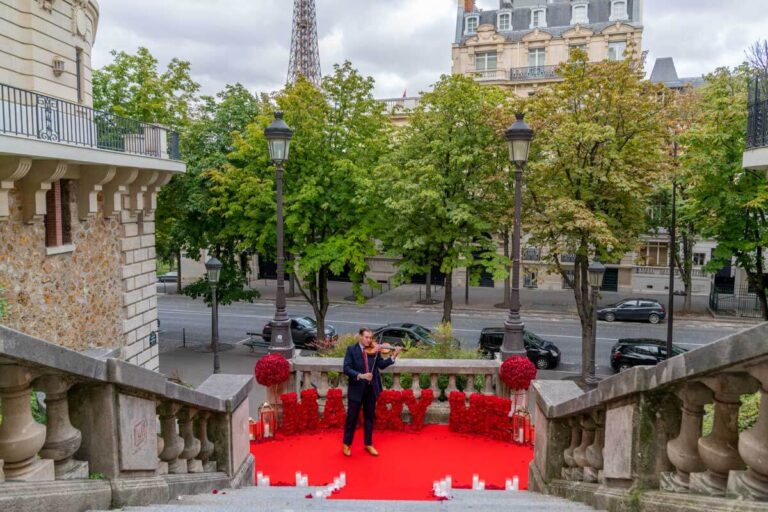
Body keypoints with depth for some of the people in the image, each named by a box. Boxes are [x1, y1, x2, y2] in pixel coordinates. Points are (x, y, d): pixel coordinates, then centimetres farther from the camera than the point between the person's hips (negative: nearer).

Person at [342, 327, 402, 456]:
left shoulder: (374, 349, 2)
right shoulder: (351, 349, -7)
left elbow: (382, 365, -7)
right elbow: (346, 369, -16)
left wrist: (394, 356, -20)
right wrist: (360, 375, -30)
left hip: (371, 389, 3)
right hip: (356, 389, -3)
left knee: (369, 417, 14)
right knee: (352, 417, 8)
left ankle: (368, 444, 27)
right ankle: (347, 444, 24)